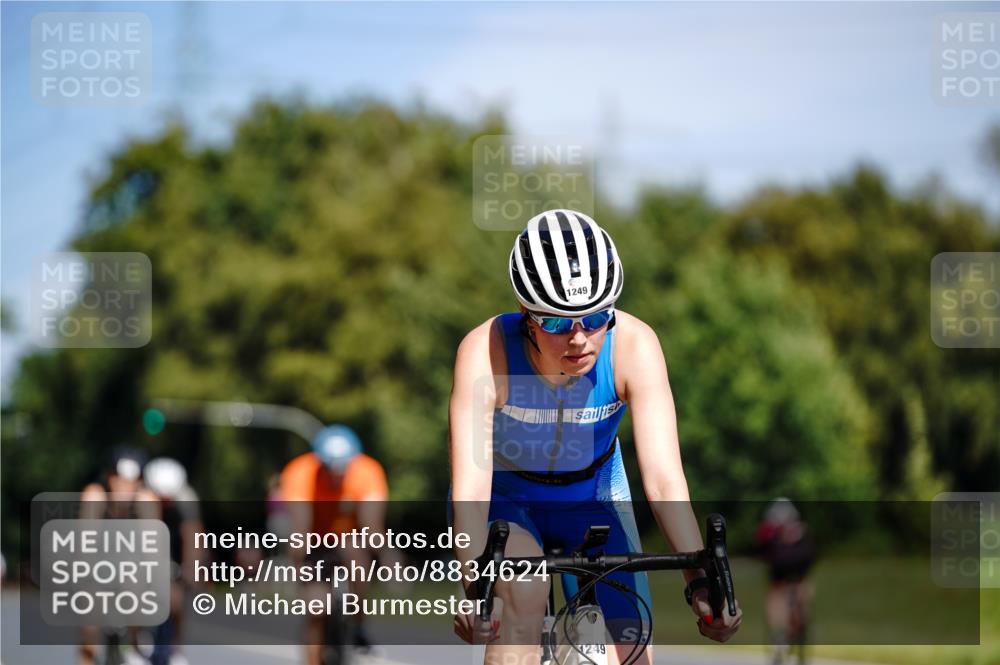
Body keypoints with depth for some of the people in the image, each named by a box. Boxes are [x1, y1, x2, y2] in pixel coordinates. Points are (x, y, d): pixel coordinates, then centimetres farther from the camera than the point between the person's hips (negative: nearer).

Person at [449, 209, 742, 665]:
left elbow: (663, 477, -35)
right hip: (505, 496, -2)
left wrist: (700, 580, -48)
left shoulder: (634, 345, -29)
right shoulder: (486, 351, -33)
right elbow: (469, 488, -41)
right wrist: (476, 588, -56)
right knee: (522, 593, -33)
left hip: (594, 498, 2)